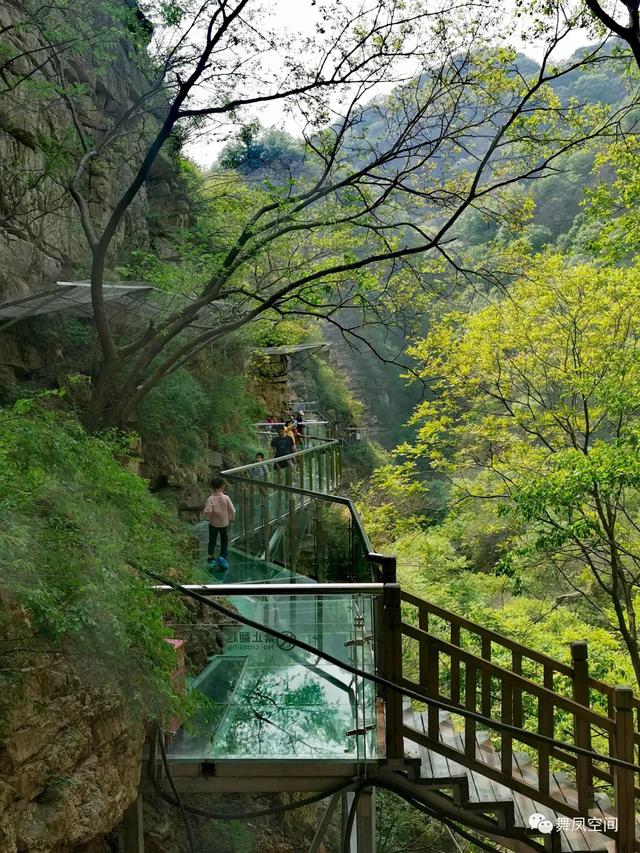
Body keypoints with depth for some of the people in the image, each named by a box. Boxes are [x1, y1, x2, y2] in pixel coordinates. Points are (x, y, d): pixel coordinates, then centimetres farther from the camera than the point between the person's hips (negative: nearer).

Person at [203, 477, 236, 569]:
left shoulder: (210, 499, -19)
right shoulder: (226, 498, -16)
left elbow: (207, 511, -25)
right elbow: (232, 510, -14)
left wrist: (207, 517, -3)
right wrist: (231, 518, 5)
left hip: (213, 523, -1)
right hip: (224, 523, 1)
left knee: (212, 541, 17)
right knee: (224, 541, 17)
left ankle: (211, 557, 21)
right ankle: (223, 557, 5)